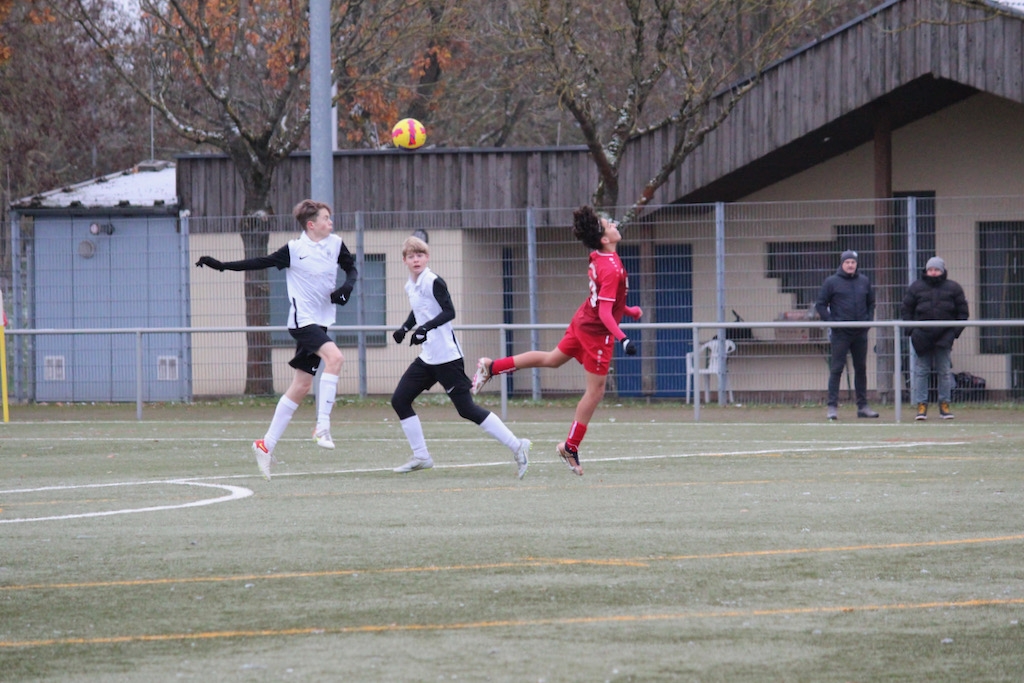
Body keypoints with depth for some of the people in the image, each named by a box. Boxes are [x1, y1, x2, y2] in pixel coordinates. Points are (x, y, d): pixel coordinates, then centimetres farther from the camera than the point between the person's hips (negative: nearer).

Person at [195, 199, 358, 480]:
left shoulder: (335, 245, 5)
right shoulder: (294, 250, -10)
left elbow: (351, 268, 19)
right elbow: (259, 263, -4)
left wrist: (346, 287, -2)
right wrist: (222, 266, -9)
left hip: (320, 323, 7)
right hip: (302, 320, -7)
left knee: (301, 386, 7)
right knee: (334, 357, -29)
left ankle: (266, 445, 14)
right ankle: (322, 426, -27)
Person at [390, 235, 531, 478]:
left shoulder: (433, 282, -13)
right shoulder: (410, 286, 12)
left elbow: (449, 312, -20)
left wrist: (426, 327, -30)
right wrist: (405, 328, 15)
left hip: (446, 356, -9)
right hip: (427, 358, 9)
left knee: (466, 409, -9)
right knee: (399, 400, 4)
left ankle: (516, 446, -4)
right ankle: (420, 456, 12)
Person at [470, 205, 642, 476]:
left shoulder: (599, 259, 2)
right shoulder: (611, 269, -28)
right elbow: (604, 312, -31)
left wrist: (628, 310, 27)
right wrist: (623, 339, -38)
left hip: (583, 321, 9)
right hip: (597, 332, -9)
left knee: (552, 359, 29)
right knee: (595, 391, 2)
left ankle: (491, 367, 34)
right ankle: (571, 446, 13)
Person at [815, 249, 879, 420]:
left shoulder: (864, 281, 11)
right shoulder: (831, 282, 0)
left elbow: (871, 303, 21)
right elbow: (820, 305, 0)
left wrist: (869, 320, 5)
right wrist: (831, 322, -10)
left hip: (860, 334, 4)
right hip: (840, 333, -4)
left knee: (861, 369, 9)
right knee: (836, 369, -6)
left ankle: (862, 406, 15)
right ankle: (832, 406, -6)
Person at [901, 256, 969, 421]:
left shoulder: (953, 288, 5)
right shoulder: (916, 287, 5)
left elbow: (963, 312, 8)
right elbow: (907, 309, 9)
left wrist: (956, 331, -2)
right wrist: (911, 330, -2)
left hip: (944, 336, 0)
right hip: (922, 336, 0)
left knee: (944, 371, 5)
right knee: (921, 371, -1)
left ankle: (944, 405, 11)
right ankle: (921, 405, 1)